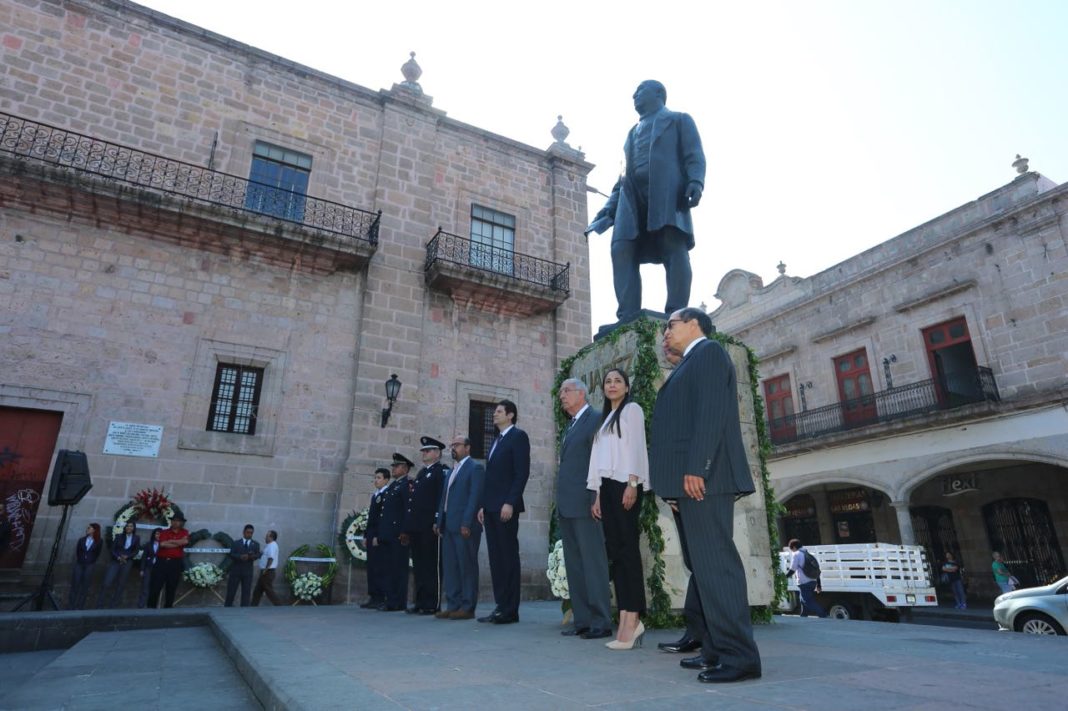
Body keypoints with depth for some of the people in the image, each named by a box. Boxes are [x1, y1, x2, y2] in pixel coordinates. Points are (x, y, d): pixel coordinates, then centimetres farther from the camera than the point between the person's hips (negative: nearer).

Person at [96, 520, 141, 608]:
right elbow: (112, 549, 4)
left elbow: (136, 551, 5)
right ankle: (100, 605, -1)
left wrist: (127, 556, -11)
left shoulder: (136, 538, 7)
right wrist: (118, 557, -12)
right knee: (107, 583, -9)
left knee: (121, 584, 1)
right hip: (115, 561, 0)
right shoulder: (119, 537, 8)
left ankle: (113, 604, 7)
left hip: (127, 563, 0)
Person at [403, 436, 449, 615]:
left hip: (430, 526, -9)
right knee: (418, 565, 11)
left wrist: (437, 521, -21)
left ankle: (431, 604, 3)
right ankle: (420, 601, 19)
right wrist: (408, 526, 16)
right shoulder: (421, 473, 22)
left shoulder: (443, 471, -5)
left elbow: (442, 498, -14)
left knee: (431, 565, -2)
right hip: (416, 527, 9)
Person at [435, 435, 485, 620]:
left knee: (467, 567, -3)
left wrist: (466, 523, -19)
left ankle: (467, 608, 3)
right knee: (450, 567, 9)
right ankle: (452, 606, 15)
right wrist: (439, 521, 13)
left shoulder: (475, 467, -4)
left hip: (465, 527, -8)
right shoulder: (452, 471, 23)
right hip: (449, 527, 8)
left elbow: (475, 497, -13)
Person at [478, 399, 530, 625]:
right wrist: (483, 505, 13)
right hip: (491, 507, 8)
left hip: (506, 506, -8)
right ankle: (500, 606, 14)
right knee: (496, 557, 8)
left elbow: (522, 472, -14)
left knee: (508, 556, -4)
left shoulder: (518, 436, -5)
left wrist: (510, 502, -20)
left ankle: (511, 610, 3)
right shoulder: (496, 441, 21)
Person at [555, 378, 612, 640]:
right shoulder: (570, 426, 22)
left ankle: (601, 622, 2)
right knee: (574, 565, 10)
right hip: (567, 506, 9)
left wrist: (596, 500, -18)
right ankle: (582, 620, 16)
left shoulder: (596, 419, -5)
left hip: (585, 503, -9)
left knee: (594, 562, -4)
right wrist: (560, 503, 15)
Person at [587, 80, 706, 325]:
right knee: (622, 250, -15)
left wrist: (695, 181, -16)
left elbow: (694, 155, 5)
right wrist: (609, 208, 16)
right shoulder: (632, 133, 37)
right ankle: (628, 319, -21)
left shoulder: (679, 120, 22)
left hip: (667, 190, -4)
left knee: (674, 249, -18)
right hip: (632, 196, 5)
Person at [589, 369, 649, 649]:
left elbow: (636, 446, -6)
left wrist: (632, 484, -17)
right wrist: (597, 494, 12)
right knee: (615, 551, 1)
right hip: (607, 485, 7)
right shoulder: (605, 418, 23)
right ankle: (627, 621, 0)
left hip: (625, 483, -7)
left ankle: (633, 619, -10)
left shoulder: (632, 409, 5)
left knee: (628, 548, -11)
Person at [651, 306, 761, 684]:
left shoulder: (708, 351, -2)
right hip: (692, 478, 10)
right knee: (706, 563, 11)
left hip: (702, 475, -10)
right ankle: (718, 648, 17)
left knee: (715, 562, -9)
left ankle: (739, 655, -4)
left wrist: (695, 468, -23)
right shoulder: (690, 364, 25)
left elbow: (711, 412, -16)